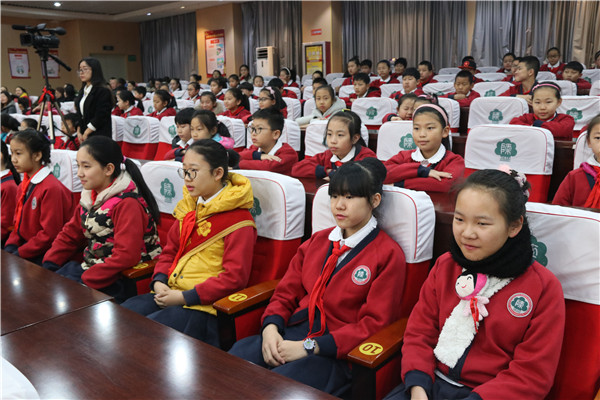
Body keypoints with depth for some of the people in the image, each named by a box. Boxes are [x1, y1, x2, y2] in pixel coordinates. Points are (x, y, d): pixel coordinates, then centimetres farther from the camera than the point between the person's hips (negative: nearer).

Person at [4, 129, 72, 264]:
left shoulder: (51, 188, -18)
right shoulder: (23, 186, 12)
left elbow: (50, 234, -19)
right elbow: (18, 222, 17)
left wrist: (19, 253, -16)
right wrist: (10, 246, 1)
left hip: (42, 255, -8)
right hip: (25, 246, 8)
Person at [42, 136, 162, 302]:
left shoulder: (127, 203, -19)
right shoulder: (90, 197, 9)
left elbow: (125, 256, -26)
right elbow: (69, 235, 15)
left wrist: (85, 281, -24)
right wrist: (48, 267, 2)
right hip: (91, 266, 8)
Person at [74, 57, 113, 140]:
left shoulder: (103, 91, -8)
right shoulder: (82, 91, 16)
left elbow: (100, 117, -13)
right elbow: (79, 115, 18)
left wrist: (85, 134, -10)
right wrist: (79, 132, 3)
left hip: (99, 137, -7)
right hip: (83, 137, 7)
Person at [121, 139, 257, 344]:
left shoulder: (238, 219, -12)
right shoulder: (189, 206, 13)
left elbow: (234, 276, -16)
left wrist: (185, 297, -18)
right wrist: (159, 282, 0)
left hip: (203, 304, -7)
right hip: (170, 293, 8)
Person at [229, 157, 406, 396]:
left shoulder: (388, 255, -2)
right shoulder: (317, 241, 16)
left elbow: (373, 324, -8)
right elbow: (286, 292, 17)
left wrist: (309, 347, -14)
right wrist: (271, 327, -5)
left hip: (335, 350, -5)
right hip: (290, 334, 5)